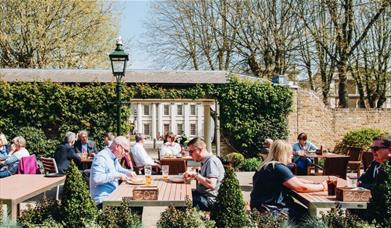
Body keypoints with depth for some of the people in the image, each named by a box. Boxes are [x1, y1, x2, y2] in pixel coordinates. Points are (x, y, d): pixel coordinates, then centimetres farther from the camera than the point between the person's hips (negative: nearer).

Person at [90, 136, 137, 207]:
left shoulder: (114, 157, 14)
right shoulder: (101, 157, -17)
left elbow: (118, 169, 33)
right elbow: (97, 179, -29)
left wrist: (129, 172, 12)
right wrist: (117, 175, -24)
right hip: (103, 199, -10)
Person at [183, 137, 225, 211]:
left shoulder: (211, 161, -17)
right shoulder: (205, 161, 13)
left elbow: (212, 185, -28)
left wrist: (195, 174, -20)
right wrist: (194, 177, 7)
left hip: (210, 200, -10)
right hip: (203, 195, 10)